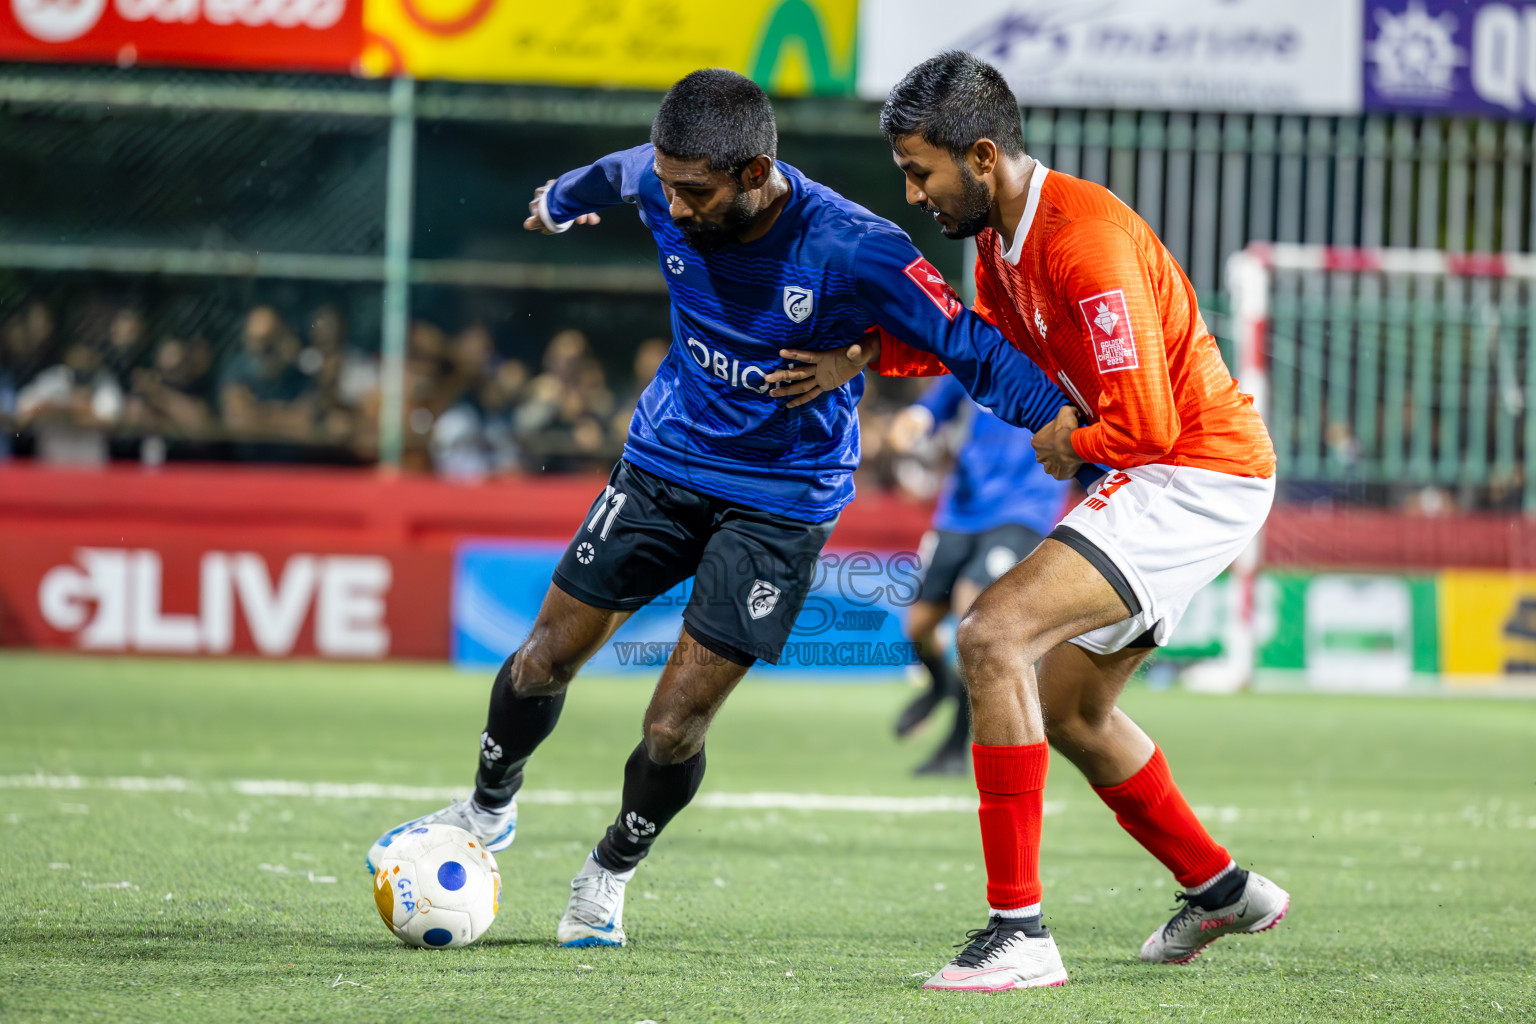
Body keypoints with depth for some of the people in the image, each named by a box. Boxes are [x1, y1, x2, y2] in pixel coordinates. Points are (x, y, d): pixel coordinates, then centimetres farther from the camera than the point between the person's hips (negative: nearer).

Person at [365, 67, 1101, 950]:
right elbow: (608, 178, 12)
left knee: (674, 728, -7)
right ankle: (490, 811, 36)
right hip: (665, 460, 4)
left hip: (782, 502, -4)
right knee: (544, 662, 6)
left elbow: (967, 347, -21)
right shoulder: (660, 188, -14)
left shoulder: (854, 252, -28)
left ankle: (611, 872, 23)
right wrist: (559, 202, 33)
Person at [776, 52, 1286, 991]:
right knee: (1069, 708, 21)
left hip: (1197, 476, -10)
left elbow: (1144, 423, -27)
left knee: (994, 636, -23)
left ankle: (1020, 934, -25)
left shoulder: (1085, 241, -25)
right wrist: (864, 358, 14)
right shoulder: (1002, 234, 6)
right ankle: (1221, 889, 40)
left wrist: (1069, 443, -7)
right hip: (1160, 480, 10)